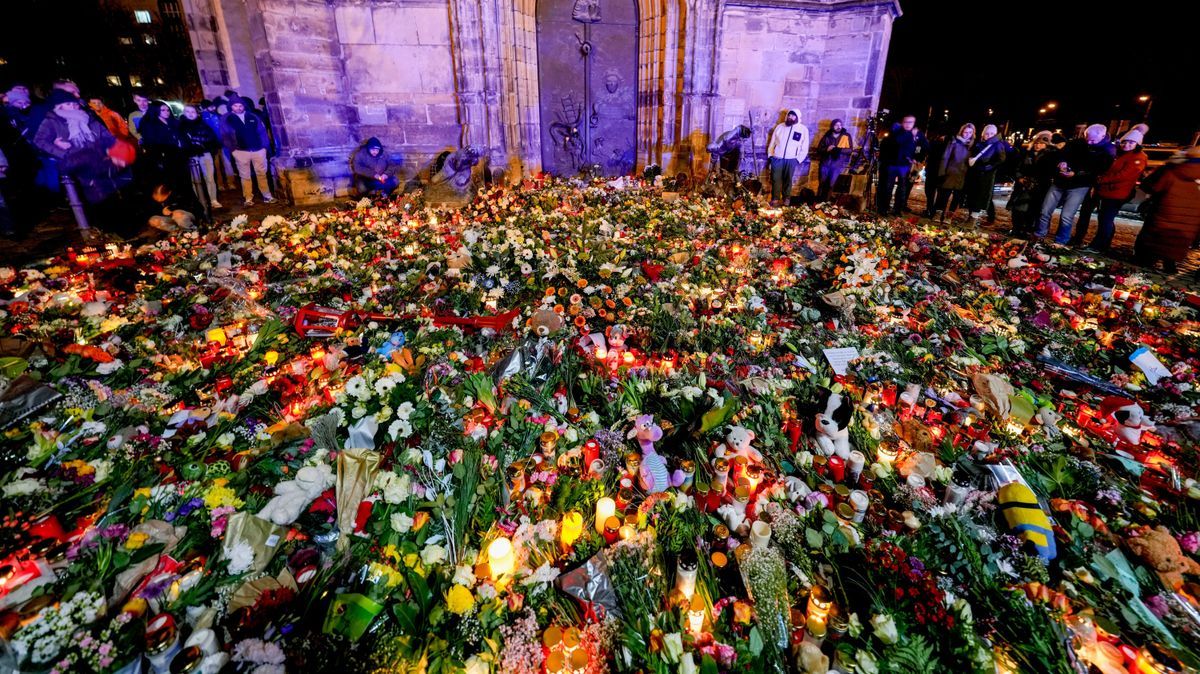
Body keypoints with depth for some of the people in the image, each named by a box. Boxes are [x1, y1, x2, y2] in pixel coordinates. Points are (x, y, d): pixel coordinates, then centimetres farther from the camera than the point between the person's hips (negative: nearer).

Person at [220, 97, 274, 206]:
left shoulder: (253, 117, 9)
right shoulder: (227, 119, 4)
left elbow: (262, 131, 10)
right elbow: (225, 136, 4)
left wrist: (264, 145, 1)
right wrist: (233, 149, -4)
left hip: (258, 150, 1)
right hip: (241, 151, -1)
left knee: (262, 174, 7)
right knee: (245, 176, 3)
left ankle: (267, 196, 14)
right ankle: (248, 199, 6)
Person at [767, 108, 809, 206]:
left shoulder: (803, 129, 4)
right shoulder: (779, 127, 10)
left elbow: (804, 148, 5)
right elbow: (772, 142, 13)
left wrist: (798, 159, -2)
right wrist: (770, 155, 5)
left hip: (791, 160, -1)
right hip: (777, 158, 1)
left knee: (788, 180, 4)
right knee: (776, 180, -2)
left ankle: (786, 199, 10)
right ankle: (775, 199, 2)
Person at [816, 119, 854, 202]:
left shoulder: (846, 136, 2)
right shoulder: (827, 136, 6)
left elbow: (850, 150, -3)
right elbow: (819, 149, 5)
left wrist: (839, 149, -20)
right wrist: (827, 149, -15)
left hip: (838, 165, -1)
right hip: (825, 163, 1)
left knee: (831, 184, -2)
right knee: (822, 183, 3)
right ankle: (817, 201, 12)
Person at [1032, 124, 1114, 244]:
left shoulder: (1106, 151, -6)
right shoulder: (1075, 143, 2)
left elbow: (1099, 171, -13)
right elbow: (1061, 155, 7)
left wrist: (1075, 174, -25)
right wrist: (1061, 163, -17)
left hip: (1079, 187, -3)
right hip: (1059, 182, 3)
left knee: (1066, 216, -8)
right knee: (1045, 211, 3)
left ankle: (1060, 242, 5)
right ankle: (1038, 236, 18)